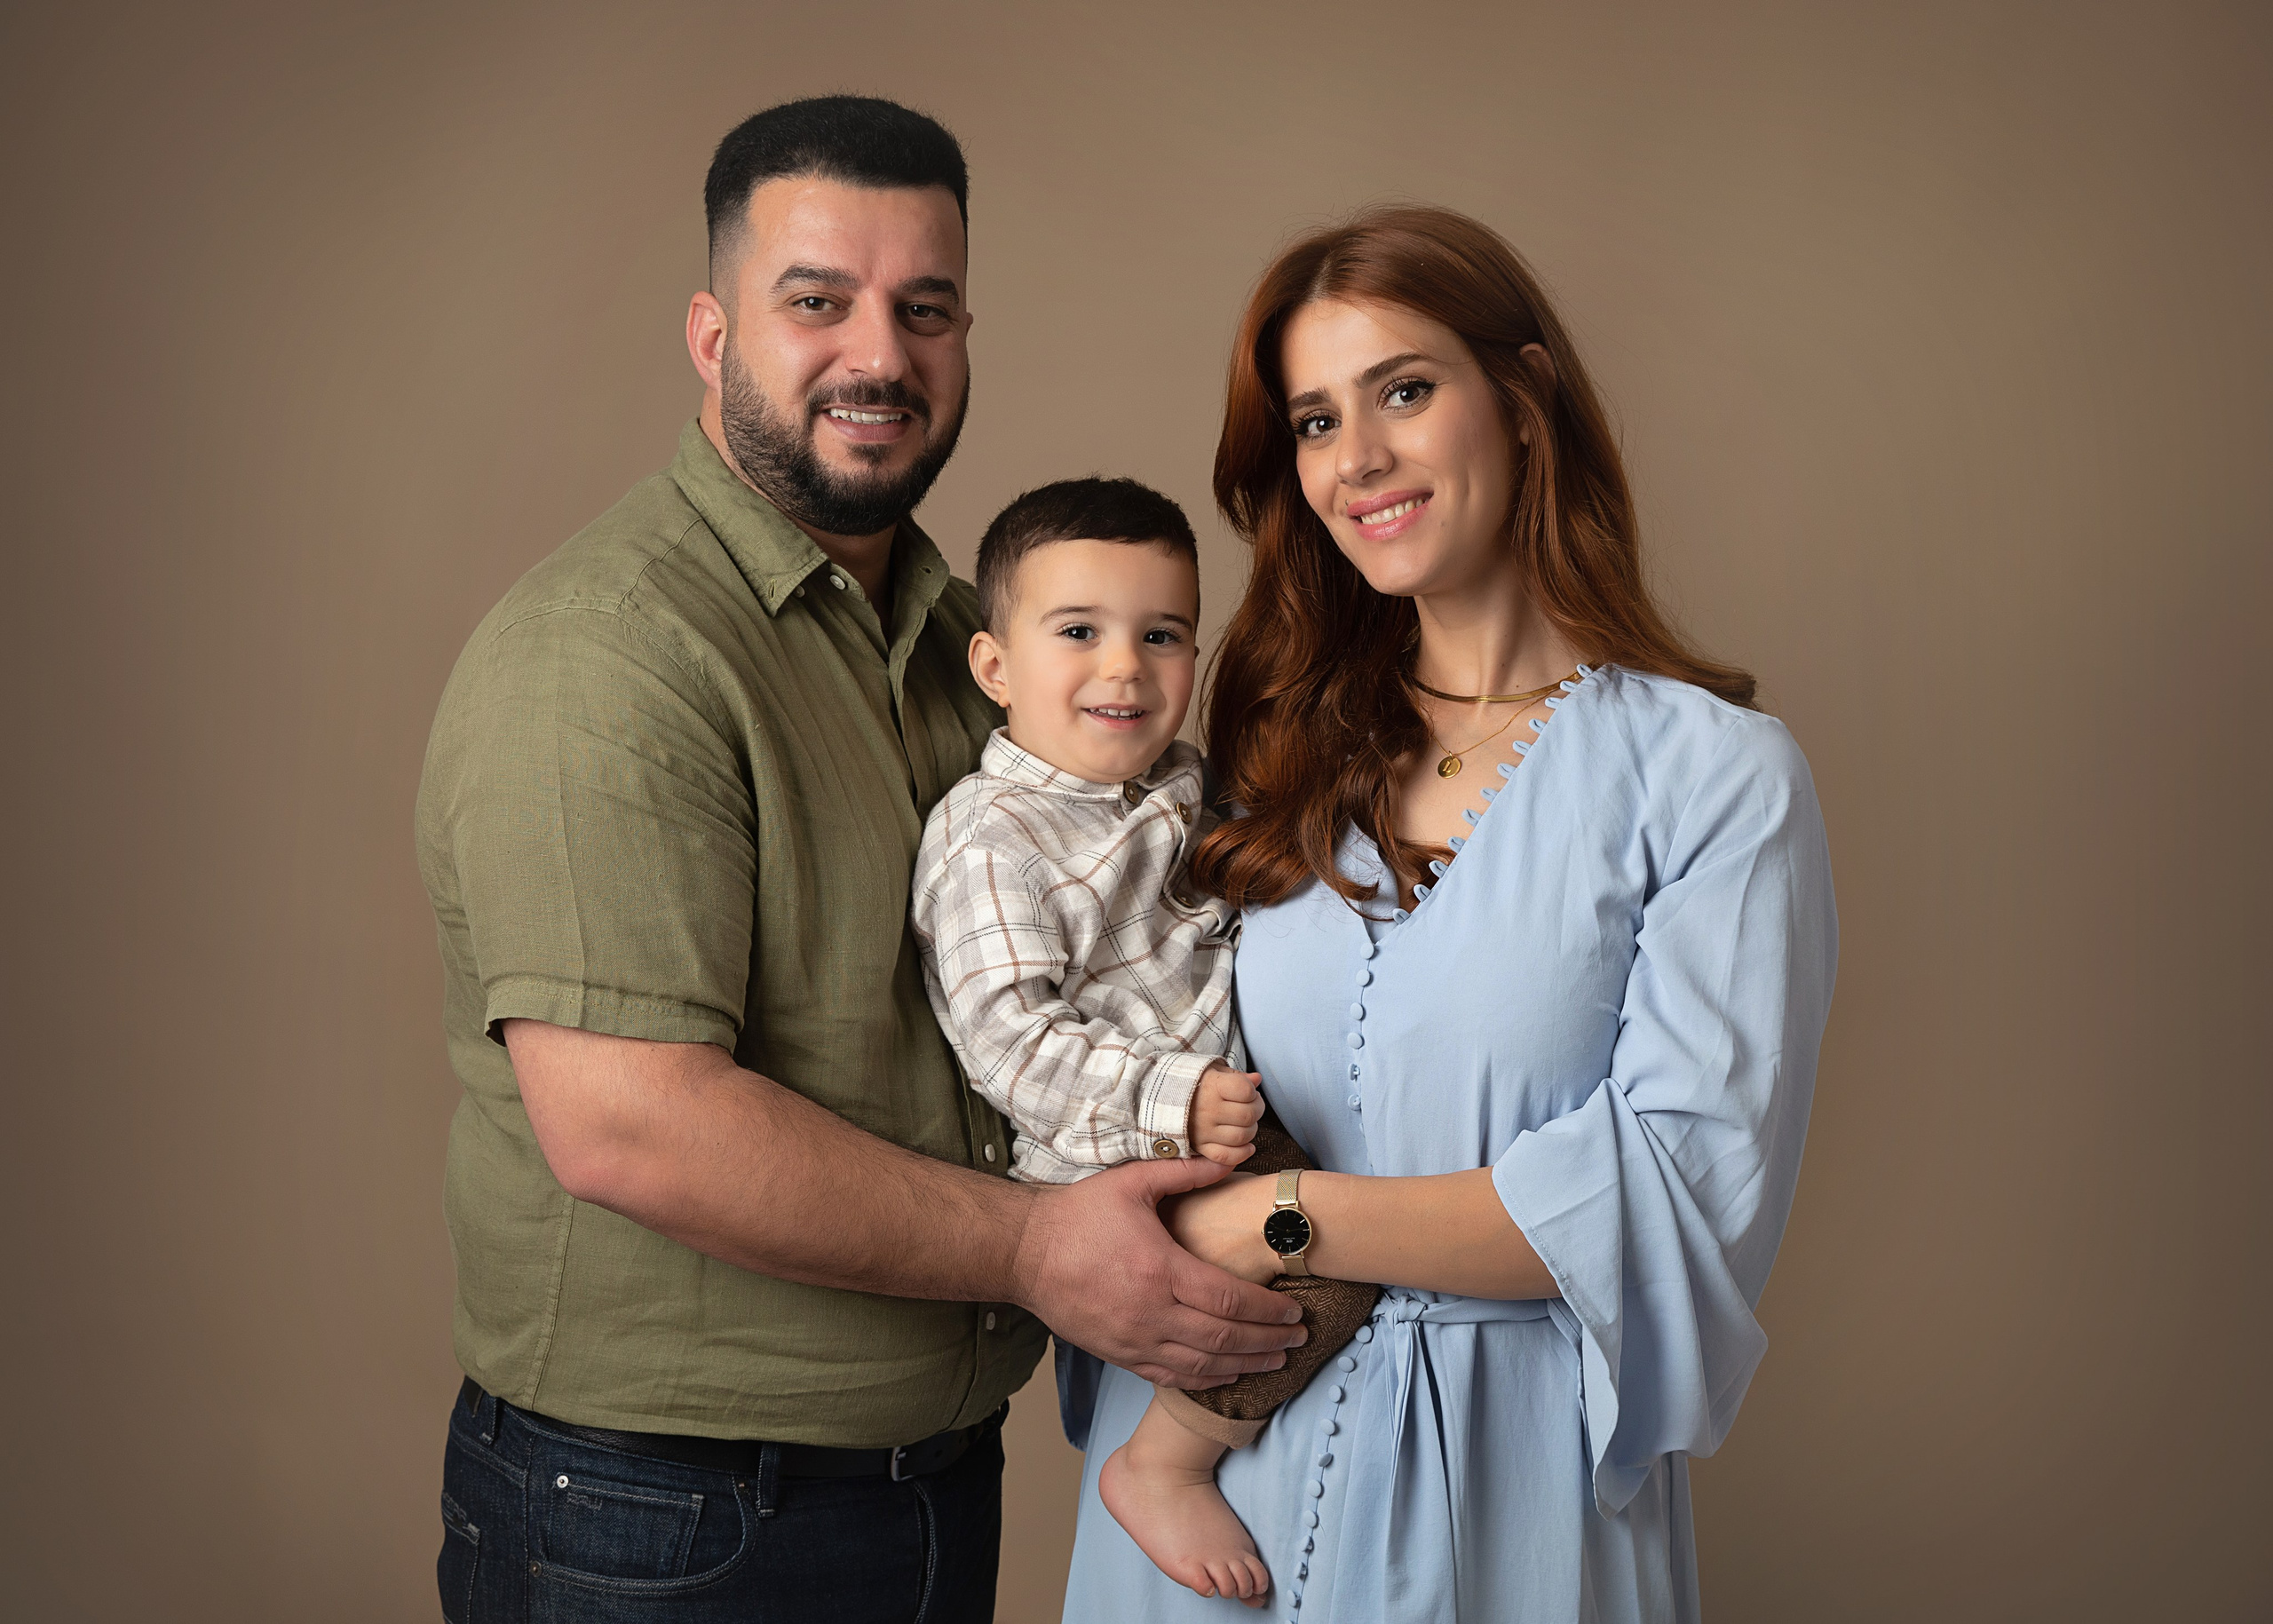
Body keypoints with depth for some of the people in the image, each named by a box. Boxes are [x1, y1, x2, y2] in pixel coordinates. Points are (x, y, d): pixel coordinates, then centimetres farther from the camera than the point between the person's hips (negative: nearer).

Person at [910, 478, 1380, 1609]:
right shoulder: (990, 839, -17)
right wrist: (1167, 1102, -32)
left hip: (1219, 1131, 9)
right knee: (1330, 1265, -20)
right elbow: (1007, 1037, -24)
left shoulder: (1178, 786, 10)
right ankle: (1163, 1467, -2)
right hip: (1102, 1175, -9)